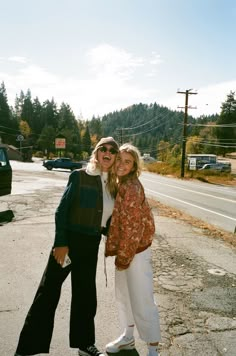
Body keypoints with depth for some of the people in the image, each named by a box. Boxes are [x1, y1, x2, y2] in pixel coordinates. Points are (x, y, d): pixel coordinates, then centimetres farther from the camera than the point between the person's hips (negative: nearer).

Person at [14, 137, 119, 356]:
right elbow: (62, 210, -11)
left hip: (91, 245, 5)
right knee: (48, 292, 4)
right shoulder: (79, 176, -9)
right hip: (69, 241, -5)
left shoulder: (114, 184, 5)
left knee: (85, 294, 18)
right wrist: (60, 243, -15)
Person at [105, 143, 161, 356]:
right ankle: (128, 337, 41)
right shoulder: (119, 184, 6)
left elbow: (134, 226, -21)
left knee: (142, 302, 2)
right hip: (124, 249, 9)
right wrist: (118, 253, 12)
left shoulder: (132, 187, -21)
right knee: (123, 296, 22)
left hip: (136, 252, -9)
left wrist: (124, 257, -15)